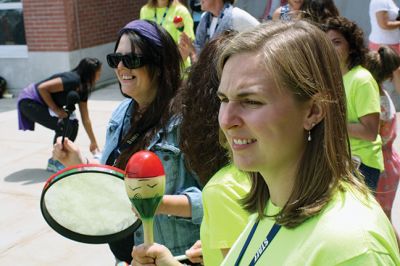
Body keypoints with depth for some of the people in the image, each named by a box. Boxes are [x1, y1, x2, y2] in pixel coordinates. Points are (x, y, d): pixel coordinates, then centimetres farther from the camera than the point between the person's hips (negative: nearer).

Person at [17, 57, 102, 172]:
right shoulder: (72, 79, -25)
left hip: (42, 104, 9)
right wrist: (56, 109, -21)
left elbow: (85, 119, 10)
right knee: (64, 124, -19)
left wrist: (93, 142, 14)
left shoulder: (83, 89, 3)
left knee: (72, 123, 4)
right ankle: (55, 162, -5)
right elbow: (42, 88, -29)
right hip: (29, 102, -9)